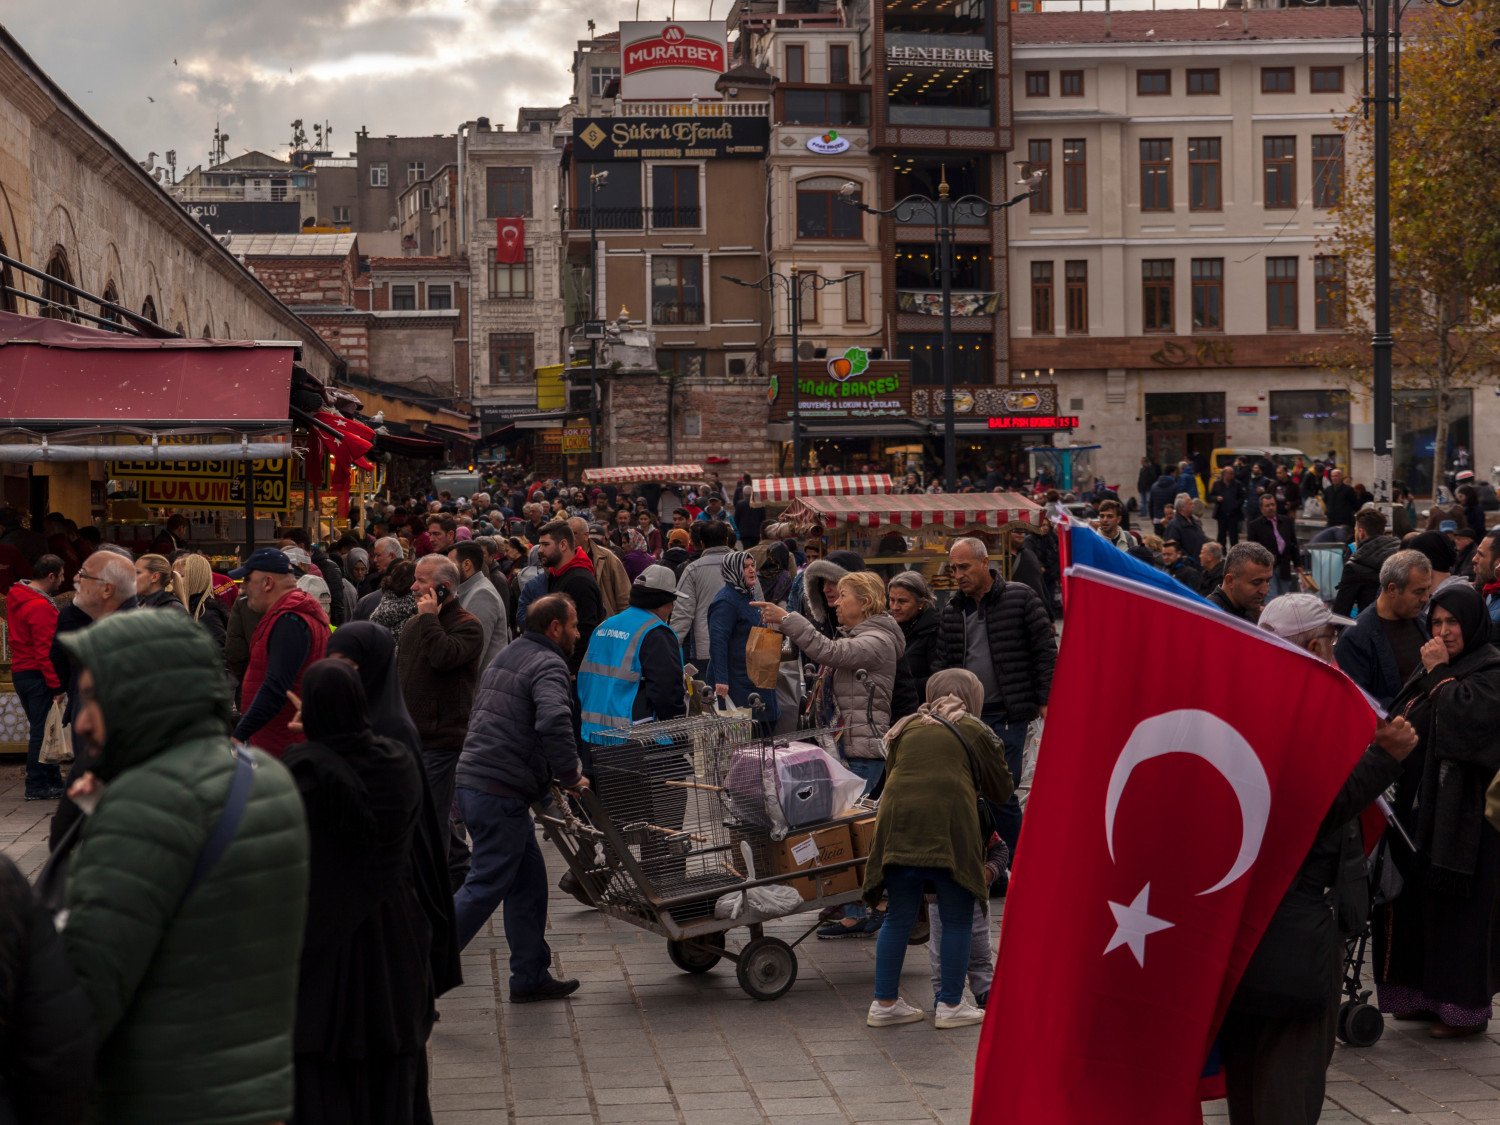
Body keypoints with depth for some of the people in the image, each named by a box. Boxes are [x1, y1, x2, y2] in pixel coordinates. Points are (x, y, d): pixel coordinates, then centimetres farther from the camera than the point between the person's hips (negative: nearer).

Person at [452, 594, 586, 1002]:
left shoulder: (507, 657, 21)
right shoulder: (548, 665, -10)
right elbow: (554, 722, -29)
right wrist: (570, 774, -16)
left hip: (472, 780, 10)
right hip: (501, 793, -10)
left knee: (528, 881, 16)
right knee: (485, 887, -6)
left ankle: (531, 977, 20)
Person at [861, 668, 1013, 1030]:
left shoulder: (907, 729, 22)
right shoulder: (975, 731, 14)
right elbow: (1002, 790, 20)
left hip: (898, 827, 4)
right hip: (950, 829, -4)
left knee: (899, 918, 12)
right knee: (957, 920, 8)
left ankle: (884, 1003, 16)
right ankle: (951, 1005, 11)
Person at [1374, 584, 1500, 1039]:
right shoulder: (1430, 669, 15)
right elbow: (1398, 719, 19)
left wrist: (1439, 674, -14)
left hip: (1464, 810, -8)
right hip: (1420, 805, 8)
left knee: (1457, 907, -3)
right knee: (1416, 902, 9)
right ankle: (1425, 993, 20)